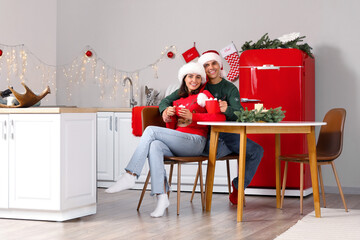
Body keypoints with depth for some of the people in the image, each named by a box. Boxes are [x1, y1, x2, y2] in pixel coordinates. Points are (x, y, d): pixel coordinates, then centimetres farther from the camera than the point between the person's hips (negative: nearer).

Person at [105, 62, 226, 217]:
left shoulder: (204, 95, 8)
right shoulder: (178, 100, 26)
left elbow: (220, 117, -8)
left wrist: (192, 117, -14)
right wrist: (169, 117, 0)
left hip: (195, 142, -5)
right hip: (176, 145, 5)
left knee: (151, 130, -21)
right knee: (154, 146, -30)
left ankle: (129, 176, -24)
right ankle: (161, 197, -39)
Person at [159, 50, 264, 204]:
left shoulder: (230, 88, 8)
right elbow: (166, 101, 4)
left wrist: (227, 109, -32)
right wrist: (165, 110, -21)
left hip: (226, 133, 4)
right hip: (205, 135, -3)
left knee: (257, 150, -12)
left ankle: (238, 186, 10)